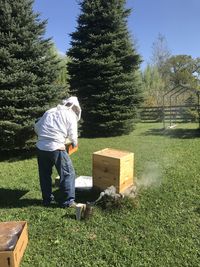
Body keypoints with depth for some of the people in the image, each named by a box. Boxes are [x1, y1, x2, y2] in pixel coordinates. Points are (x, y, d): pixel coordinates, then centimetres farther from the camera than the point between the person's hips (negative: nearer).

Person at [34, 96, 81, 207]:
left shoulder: (50, 111, 17)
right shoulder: (71, 115, 3)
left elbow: (37, 127, 17)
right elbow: (72, 135, 0)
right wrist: (75, 143, 20)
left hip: (41, 147, 6)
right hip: (56, 148, -5)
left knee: (45, 174, 19)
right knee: (68, 173, 9)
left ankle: (47, 199, 32)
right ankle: (68, 201, 14)